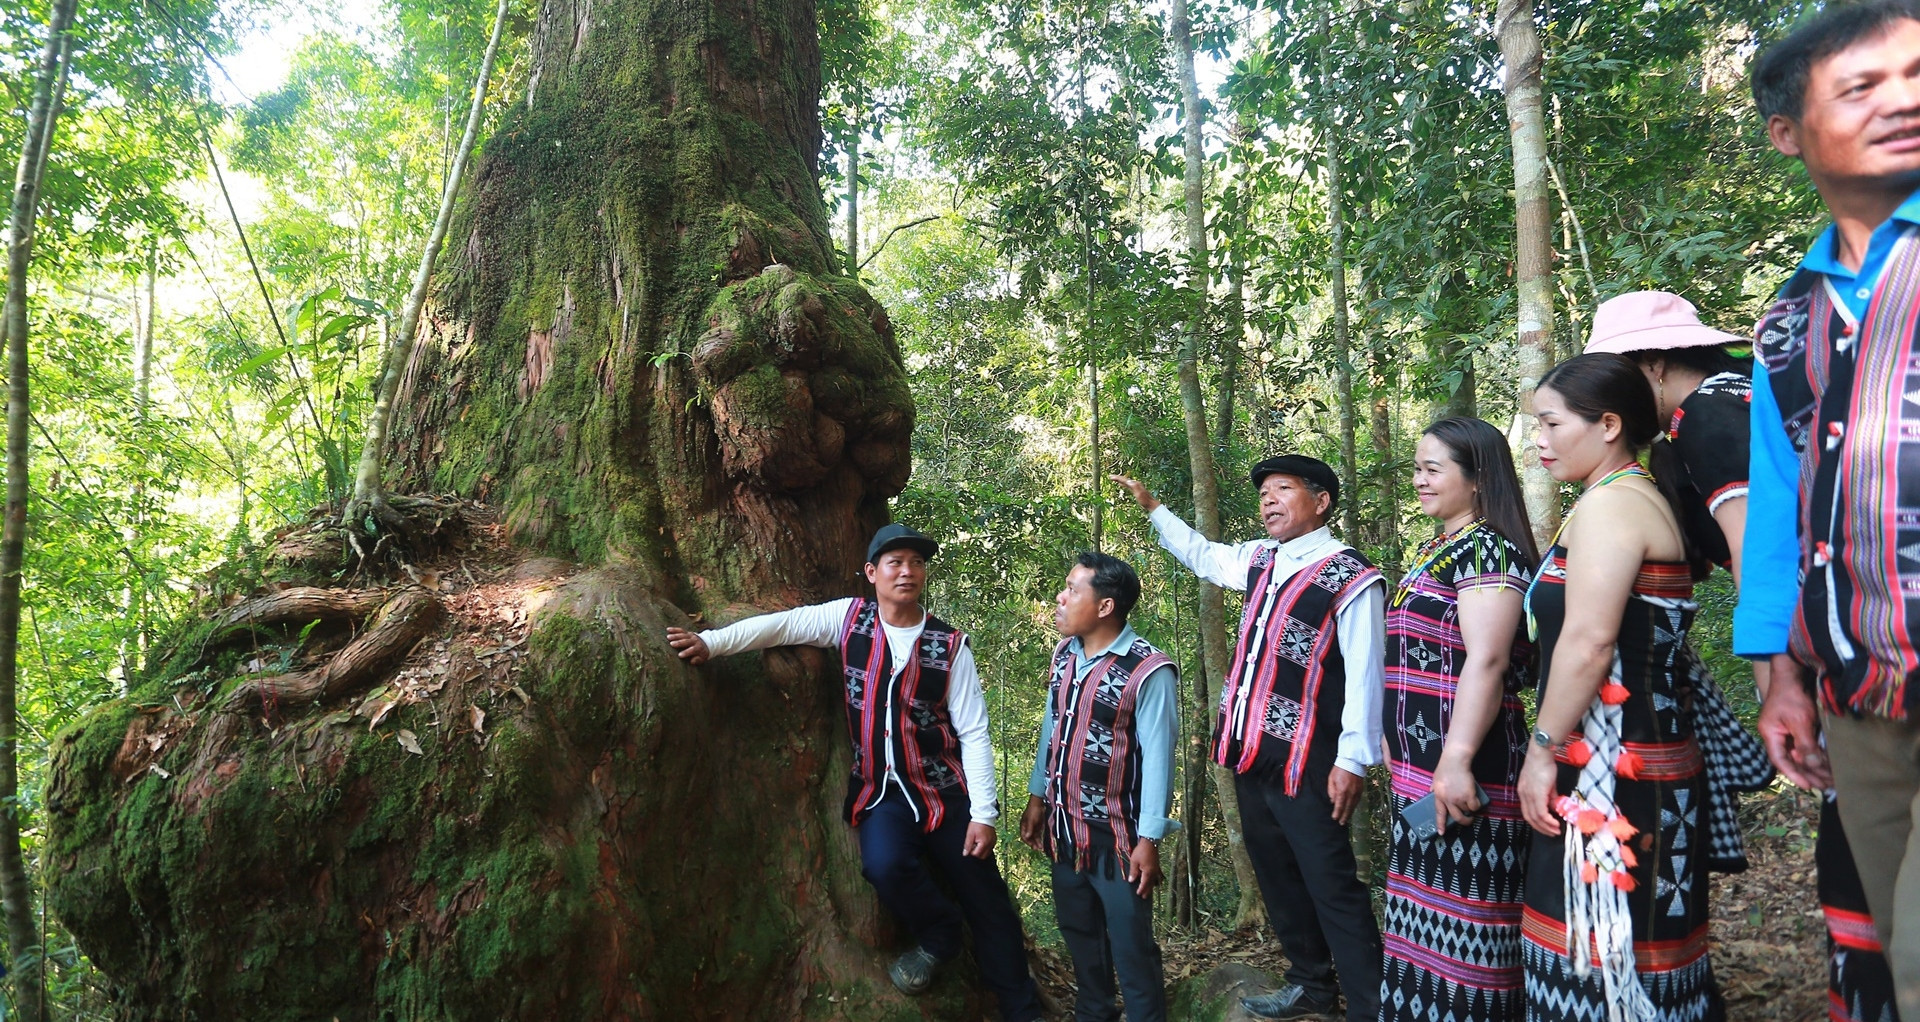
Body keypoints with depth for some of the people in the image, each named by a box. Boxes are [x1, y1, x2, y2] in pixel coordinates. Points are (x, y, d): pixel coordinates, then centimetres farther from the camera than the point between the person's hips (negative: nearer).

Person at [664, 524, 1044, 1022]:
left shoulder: (949, 644, -6)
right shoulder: (850, 617, -1)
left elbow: (973, 733, -7)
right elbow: (783, 624, -9)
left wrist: (983, 812, -10)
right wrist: (711, 642, -23)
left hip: (945, 792, 0)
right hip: (880, 792, 1)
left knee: (988, 905, 4)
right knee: (884, 866, -28)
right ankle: (938, 934, 5)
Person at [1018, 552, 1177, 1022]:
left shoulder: (1149, 671, -19)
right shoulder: (1064, 655, 3)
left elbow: (1158, 759, -17)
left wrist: (1149, 840, -15)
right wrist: (1037, 798, 15)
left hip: (1117, 835, -7)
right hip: (1065, 828, 7)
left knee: (1130, 945, 5)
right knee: (1079, 932, 21)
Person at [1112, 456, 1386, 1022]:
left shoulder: (1350, 576, -11)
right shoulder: (1260, 560, 10)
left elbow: (1364, 675, -14)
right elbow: (1201, 554, 30)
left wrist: (1353, 761, -17)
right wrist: (1151, 506, 31)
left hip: (1303, 762, -8)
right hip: (1250, 753, 8)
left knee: (1330, 886, -4)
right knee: (1277, 878, 19)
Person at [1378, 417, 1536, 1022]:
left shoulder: (1487, 549, -12)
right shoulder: (1435, 550, 17)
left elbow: (1486, 660, -23)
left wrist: (1457, 760, -29)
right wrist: (1395, 744, 24)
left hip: (1461, 772, -10)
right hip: (1419, 770, 10)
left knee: (1459, 919, -2)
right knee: (1427, 921, 16)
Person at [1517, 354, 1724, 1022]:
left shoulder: (1609, 503, -13)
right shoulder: (1637, 499, 18)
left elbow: (1588, 643, -22)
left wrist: (1543, 748, -15)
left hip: (1612, 773, -10)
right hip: (1647, 761, 10)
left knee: (1601, 957, -4)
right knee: (1630, 950, 15)